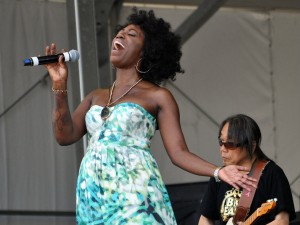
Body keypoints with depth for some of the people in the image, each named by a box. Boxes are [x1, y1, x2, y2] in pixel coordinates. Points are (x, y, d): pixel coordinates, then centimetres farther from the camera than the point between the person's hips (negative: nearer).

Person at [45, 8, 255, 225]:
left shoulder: (157, 96, 7)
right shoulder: (96, 96, 22)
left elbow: (179, 152, 0)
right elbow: (65, 135, 12)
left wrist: (218, 172, -15)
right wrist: (60, 85, 4)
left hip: (134, 194, -5)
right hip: (93, 197, 5)